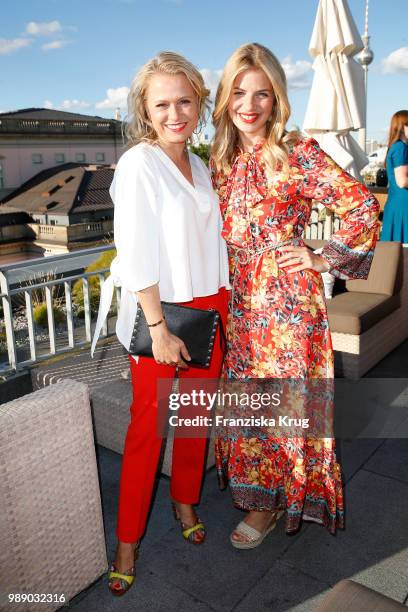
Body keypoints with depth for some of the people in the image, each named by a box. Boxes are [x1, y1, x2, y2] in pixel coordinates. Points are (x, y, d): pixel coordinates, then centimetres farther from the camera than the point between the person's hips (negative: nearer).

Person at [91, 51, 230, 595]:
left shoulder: (200, 166, 10)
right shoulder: (138, 164, -11)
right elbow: (135, 254, -16)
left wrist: (221, 306, 8)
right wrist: (159, 329, -17)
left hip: (209, 308, 6)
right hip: (160, 311, -6)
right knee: (147, 427, 2)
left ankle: (186, 502, 38)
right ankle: (128, 539, 20)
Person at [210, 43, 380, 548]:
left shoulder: (297, 153, -11)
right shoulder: (222, 159, 8)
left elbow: (363, 207, -10)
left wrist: (324, 260, -9)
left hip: (285, 297, -6)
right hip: (238, 298, 6)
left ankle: (271, 503, 28)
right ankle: (255, 487, 37)